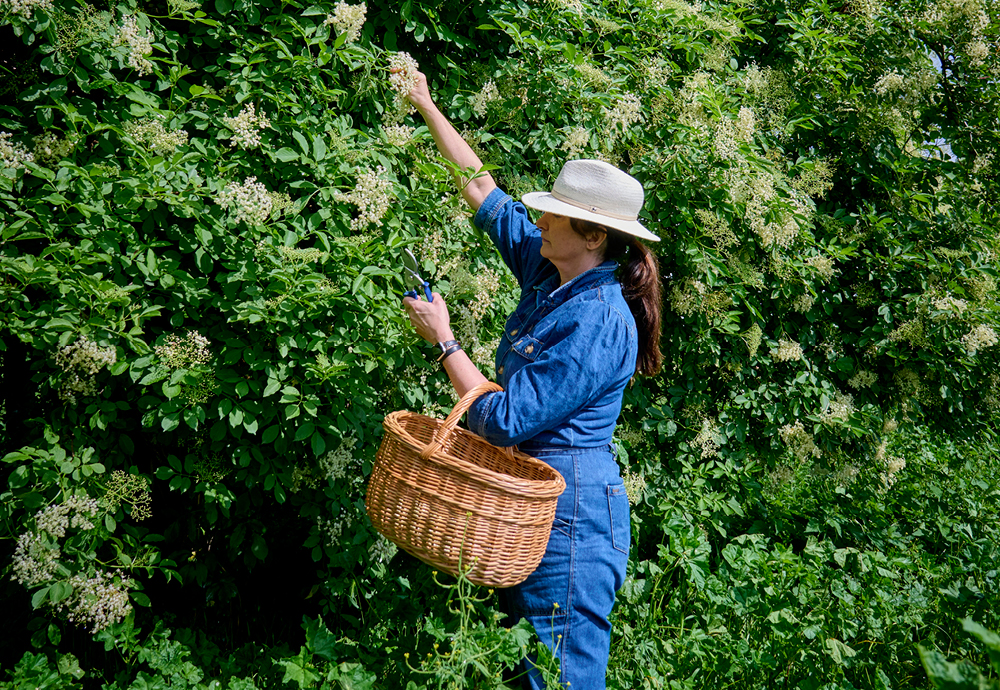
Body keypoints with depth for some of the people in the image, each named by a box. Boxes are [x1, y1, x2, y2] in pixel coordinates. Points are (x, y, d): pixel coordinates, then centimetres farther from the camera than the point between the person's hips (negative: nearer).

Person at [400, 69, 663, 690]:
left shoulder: (598, 322, -22)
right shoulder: (547, 273, 4)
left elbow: (504, 420, -23)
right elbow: (483, 190, 14)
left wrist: (444, 339, -14)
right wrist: (427, 107, 18)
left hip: (570, 514, -9)